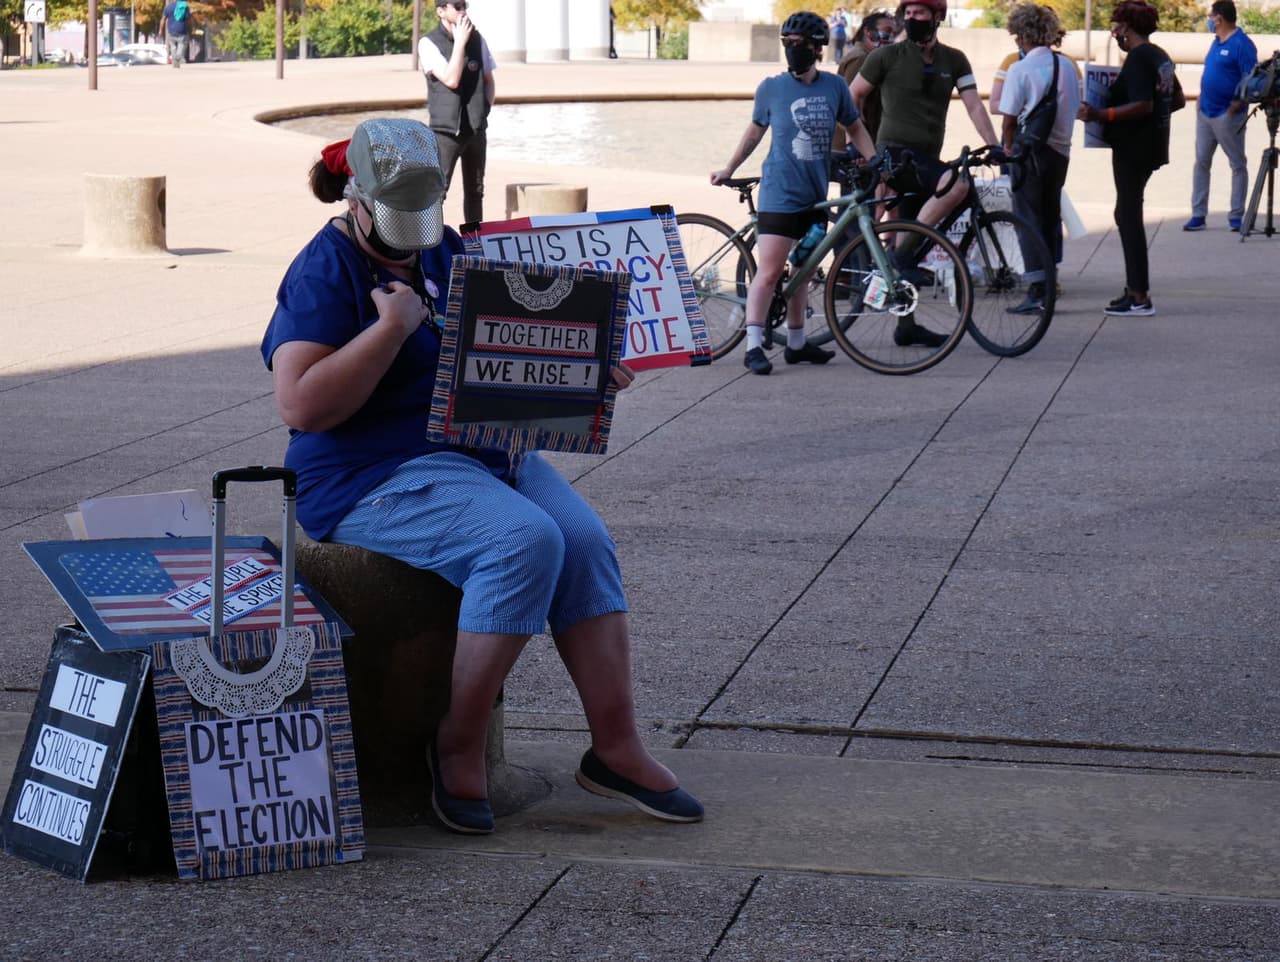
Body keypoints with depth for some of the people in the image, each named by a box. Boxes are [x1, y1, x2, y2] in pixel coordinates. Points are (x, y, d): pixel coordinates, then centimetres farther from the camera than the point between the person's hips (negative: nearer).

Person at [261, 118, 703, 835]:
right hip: (377, 476, -7)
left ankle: (616, 748, -14)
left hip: (485, 451, 8)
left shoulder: (446, 251, 15)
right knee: (526, 541, -30)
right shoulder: (325, 274, -8)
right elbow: (302, 406, -20)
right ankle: (459, 748, -18)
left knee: (586, 541, -17)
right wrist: (394, 325, -22)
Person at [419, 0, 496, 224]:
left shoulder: (477, 39, 9)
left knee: (475, 191, 11)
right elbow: (451, 80, -18)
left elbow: (488, 80, 18)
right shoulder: (429, 44, -6)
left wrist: (484, 109, 2)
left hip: (476, 128, 5)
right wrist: (460, 42, -15)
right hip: (446, 129, -5)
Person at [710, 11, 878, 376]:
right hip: (780, 194, -4)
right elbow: (755, 130, 11)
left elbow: (855, 128, 15)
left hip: (815, 195, 4)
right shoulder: (771, 88, -4)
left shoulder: (834, 86, 2)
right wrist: (729, 168, 15)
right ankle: (753, 346, -8)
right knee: (769, 271, -10)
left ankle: (796, 343, 25)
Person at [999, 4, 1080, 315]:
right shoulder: (1067, 66, 5)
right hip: (1060, 149, 6)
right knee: (1051, 215, 15)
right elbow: (1074, 109, 9)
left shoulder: (1020, 69, -13)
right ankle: (1049, 284, 19)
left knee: (1029, 218, -1)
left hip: (1031, 150, -6)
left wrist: (1008, 147, 3)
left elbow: (1009, 119, -11)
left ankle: (1036, 292, -4)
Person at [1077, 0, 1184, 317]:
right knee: (1127, 214, 18)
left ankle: (1140, 298, -5)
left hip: (1133, 148, -10)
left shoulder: (1138, 58, -18)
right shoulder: (1160, 56, 12)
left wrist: (1102, 114, -29)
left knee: (1129, 216, -6)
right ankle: (1135, 287, 23)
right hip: (1150, 145, 10)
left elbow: (1142, 105, -27)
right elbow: (1177, 100, 21)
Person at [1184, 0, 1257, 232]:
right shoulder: (1217, 42, 12)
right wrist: (1201, 100, 11)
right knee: (1201, 163, 6)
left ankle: (1236, 216, 6)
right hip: (1205, 112, 8)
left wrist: (1235, 106, -19)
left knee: (1238, 165, 3)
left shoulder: (1242, 44, -14)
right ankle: (1198, 214, 9)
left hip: (1227, 115, -8)